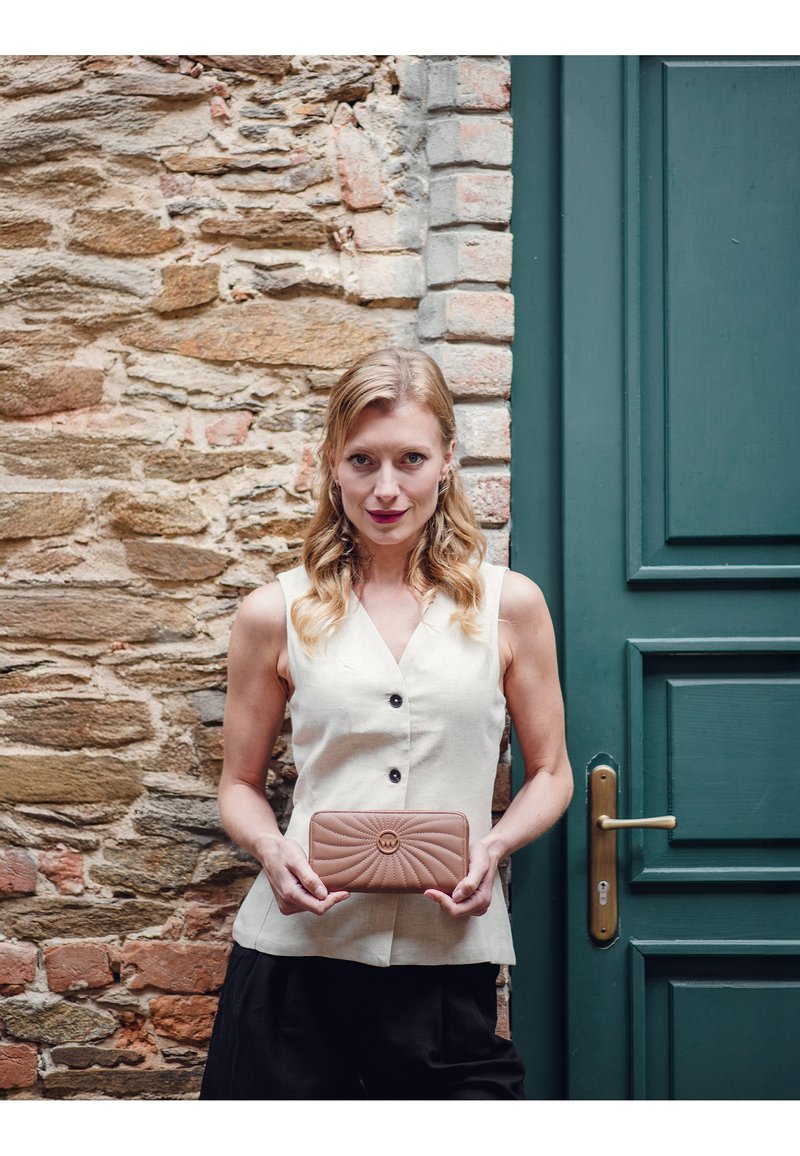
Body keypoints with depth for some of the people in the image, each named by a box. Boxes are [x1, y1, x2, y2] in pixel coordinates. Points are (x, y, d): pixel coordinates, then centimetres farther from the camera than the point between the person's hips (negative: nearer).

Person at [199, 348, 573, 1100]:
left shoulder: (508, 605, 5)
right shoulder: (277, 614, 5)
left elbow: (549, 772, 12)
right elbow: (240, 783, 12)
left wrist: (494, 846, -8)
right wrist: (273, 850, -9)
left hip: (447, 959, 0)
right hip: (295, 952, 0)